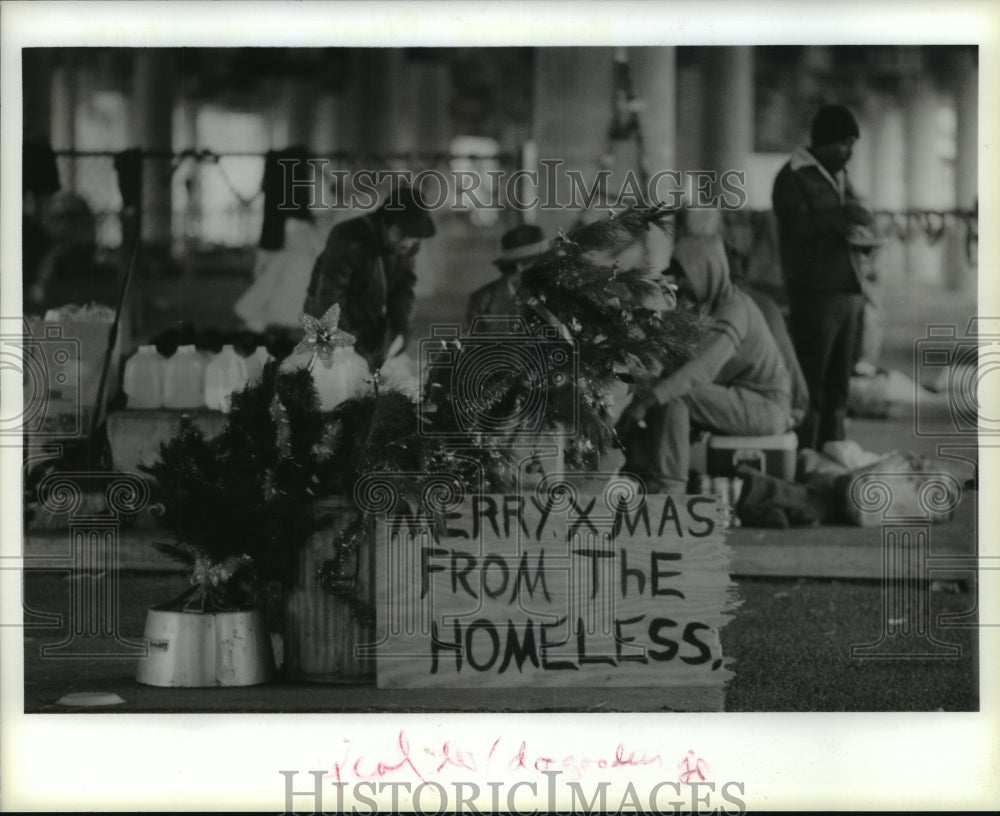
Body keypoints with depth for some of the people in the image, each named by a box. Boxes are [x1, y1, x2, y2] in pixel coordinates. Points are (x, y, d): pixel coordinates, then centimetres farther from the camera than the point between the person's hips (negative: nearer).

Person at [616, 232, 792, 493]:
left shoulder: (734, 308, -20)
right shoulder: (702, 306, 9)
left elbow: (702, 369, -35)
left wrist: (647, 400, -43)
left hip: (764, 406, -9)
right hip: (736, 397, 9)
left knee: (672, 396, -26)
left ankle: (666, 486, -26)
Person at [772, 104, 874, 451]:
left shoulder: (840, 177, 19)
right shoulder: (793, 178, -5)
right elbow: (799, 227, -16)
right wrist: (844, 218, -15)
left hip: (848, 292, 8)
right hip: (815, 294, -8)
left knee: (838, 388, 8)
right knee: (811, 387, -8)